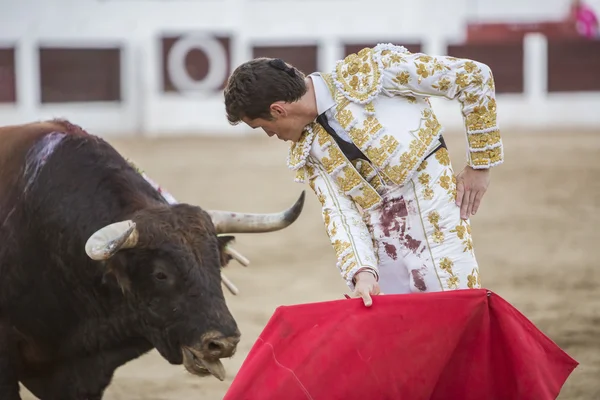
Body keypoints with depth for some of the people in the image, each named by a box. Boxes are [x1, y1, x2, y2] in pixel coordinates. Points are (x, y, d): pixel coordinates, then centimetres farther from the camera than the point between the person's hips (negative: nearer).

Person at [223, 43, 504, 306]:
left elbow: (474, 76, -8)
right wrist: (362, 272, -22)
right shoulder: (305, 153, 5)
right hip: (381, 256, 5)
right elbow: (340, 214, -3)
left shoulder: (368, 71, -12)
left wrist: (480, 165, -4)